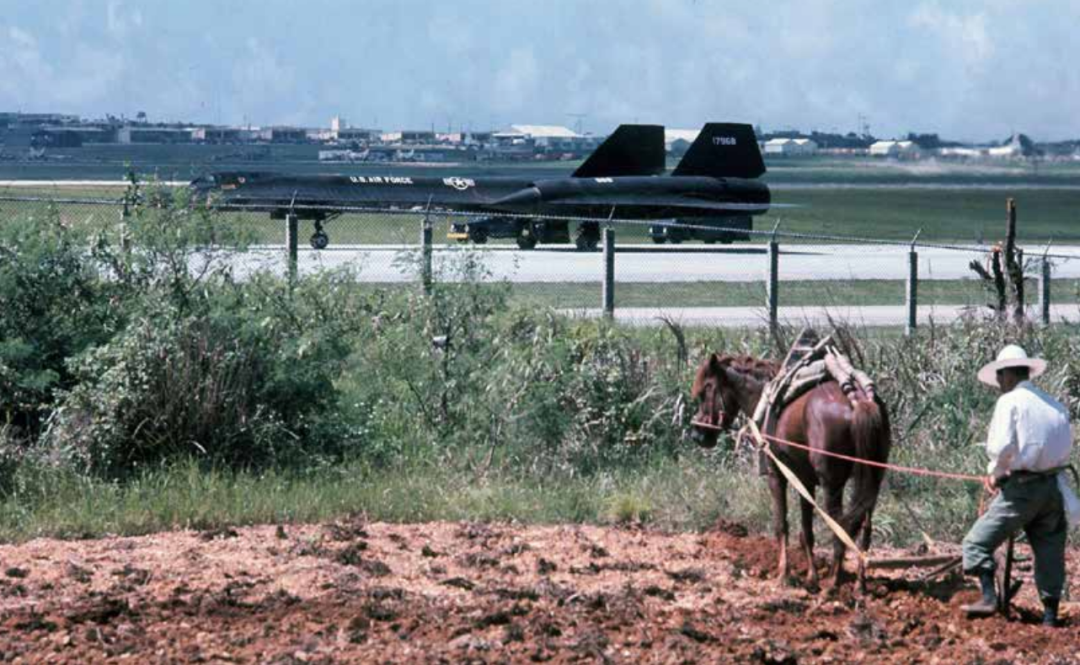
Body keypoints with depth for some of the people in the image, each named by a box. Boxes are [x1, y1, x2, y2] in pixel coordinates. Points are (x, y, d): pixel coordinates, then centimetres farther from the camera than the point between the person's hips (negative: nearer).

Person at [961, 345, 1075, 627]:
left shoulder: (1010, 402, -6)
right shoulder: (1055, 405, 12)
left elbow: (1001, 447, -15)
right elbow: (1065, 447, 11)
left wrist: (995, 473, 2)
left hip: (1021, 487, -6)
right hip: (1054, 486, 6)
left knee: (978, 542, 0)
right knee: (1049, 549, 12)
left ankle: (989, 597, -13)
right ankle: (1050, 614, 14)